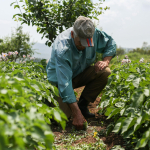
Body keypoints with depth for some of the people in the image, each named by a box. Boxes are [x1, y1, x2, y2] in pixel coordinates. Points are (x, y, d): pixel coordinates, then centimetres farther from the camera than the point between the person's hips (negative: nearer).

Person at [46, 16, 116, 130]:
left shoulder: (93, 34, -21)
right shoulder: (62, 49, -36)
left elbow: (111, 43, 1)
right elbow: (65, 83, -38)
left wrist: (105, 61, -20)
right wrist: (77, 114, -40)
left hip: (81, 72, 5)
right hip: (60, 77, -5)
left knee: (104, 72, -25)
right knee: (65, 114, -24)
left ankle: (83, 105, -8)